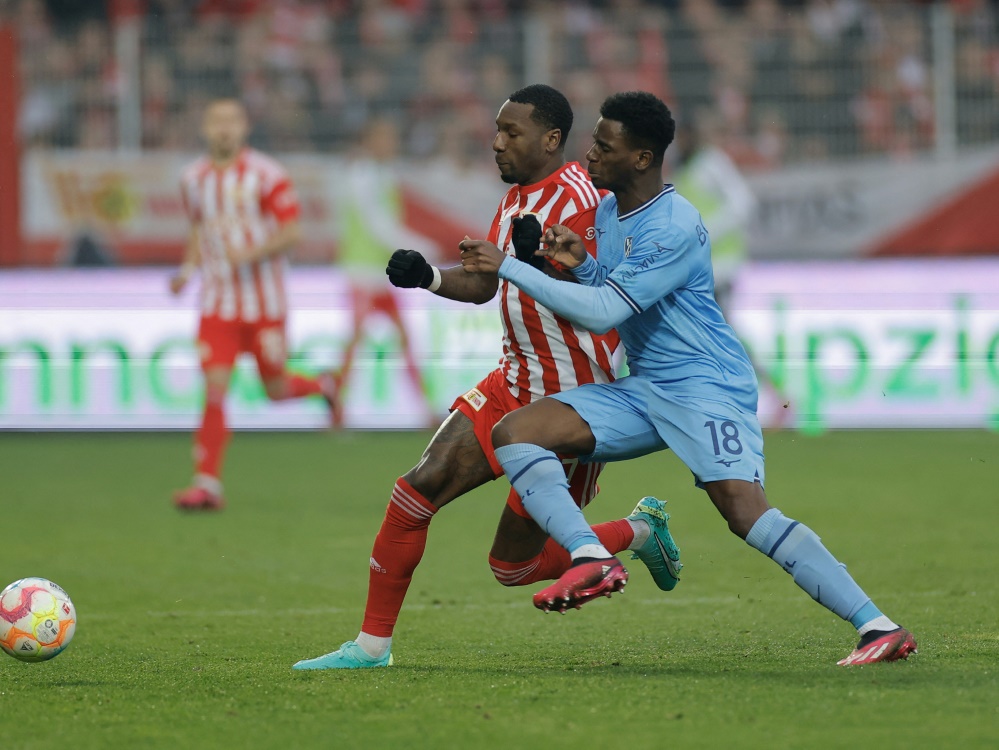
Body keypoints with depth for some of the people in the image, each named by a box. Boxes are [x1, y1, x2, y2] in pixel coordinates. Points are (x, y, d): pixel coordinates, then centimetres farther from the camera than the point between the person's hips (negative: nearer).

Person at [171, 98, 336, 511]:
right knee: (215, 389, -10)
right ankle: (207, 484, -10)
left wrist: (250, 254, -25)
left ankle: (320, 386, 41)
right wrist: (188, 268, 5)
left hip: (264, 302, -3)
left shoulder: (266, 174, -9)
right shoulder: (194, 178, 6)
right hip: (218, 302, 3)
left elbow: (290, 233, -10)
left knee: (275, 390, 6)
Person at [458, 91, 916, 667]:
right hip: (642, 391, 9)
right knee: (512, 433, -6)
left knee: (744, 508, -27)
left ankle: (878, 627, -26)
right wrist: (580, 263, 1)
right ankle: (592, 557, -20)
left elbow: (602, 313, -23)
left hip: (707, 386, -9)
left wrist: (506, 266, -20)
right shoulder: (609, 212, 11)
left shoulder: (674, 228, -19)